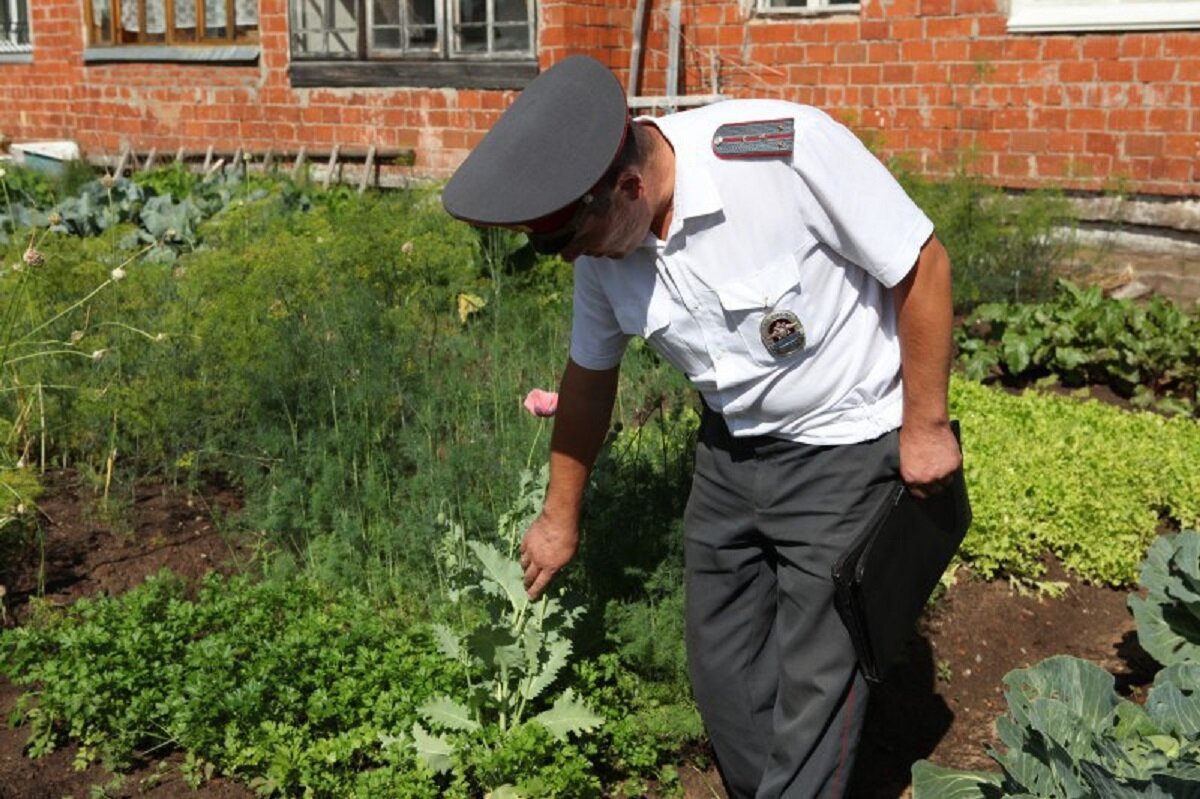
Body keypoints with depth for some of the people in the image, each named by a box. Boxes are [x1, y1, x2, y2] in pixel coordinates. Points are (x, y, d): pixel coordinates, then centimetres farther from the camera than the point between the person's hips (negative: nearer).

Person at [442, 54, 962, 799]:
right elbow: (590, 375, 7)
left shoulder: (789, 151, -28)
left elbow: (922, 266, -18)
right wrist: (562, 517, 18)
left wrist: (926, 424, -12)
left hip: (845, 450, -5)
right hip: (731, 450, 6)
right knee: (722, 673, 14)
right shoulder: (602, 239, -8)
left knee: (811, 689, -2)